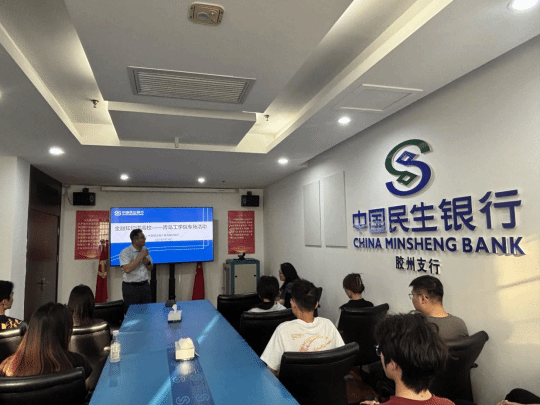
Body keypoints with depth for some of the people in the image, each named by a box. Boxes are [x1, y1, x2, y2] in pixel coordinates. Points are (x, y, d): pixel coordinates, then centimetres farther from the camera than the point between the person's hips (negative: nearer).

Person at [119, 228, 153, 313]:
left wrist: (147, 262, -7)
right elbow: (127, 269, -26)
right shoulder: (125, 252, -11)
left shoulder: (144, 250, 7)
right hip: (130, 287, -5)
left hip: (144, 285, 5)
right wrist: (140, 256, -22)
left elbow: (150, 268, 16)